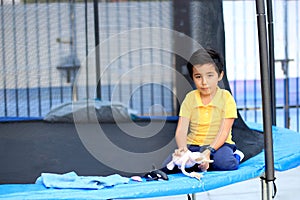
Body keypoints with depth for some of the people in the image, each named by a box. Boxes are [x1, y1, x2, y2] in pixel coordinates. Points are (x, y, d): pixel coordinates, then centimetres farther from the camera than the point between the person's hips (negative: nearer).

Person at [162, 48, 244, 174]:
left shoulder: (226, 98, -6)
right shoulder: (190, 98, 2)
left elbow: (224, 131, -13)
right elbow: (181, 130, -7)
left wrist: (209, 151, -31)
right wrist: (182, 148, -30)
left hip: (218, 144, -2)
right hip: (193, 144, 3)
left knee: (224, 163, -37)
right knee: (167, 167, -23)